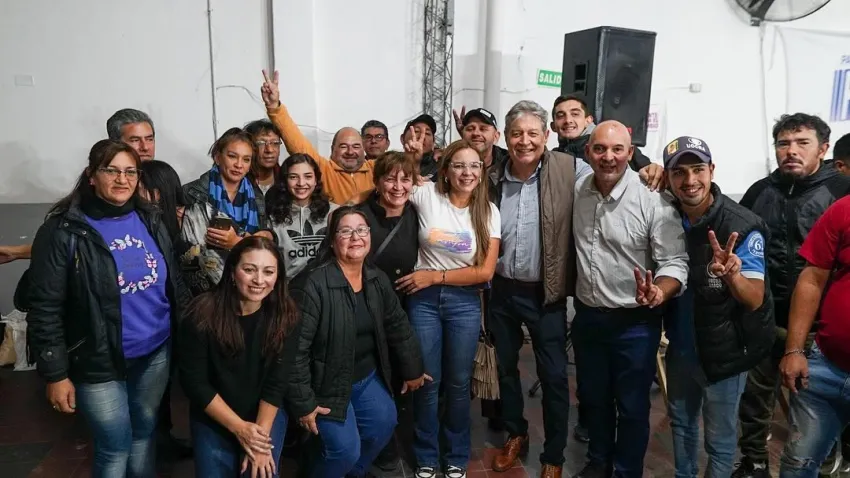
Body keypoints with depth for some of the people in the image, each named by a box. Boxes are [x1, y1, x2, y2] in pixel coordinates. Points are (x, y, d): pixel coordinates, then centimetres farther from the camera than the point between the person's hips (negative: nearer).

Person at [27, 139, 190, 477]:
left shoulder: (149, 220, 3)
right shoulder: (63, 231, -13)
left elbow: (174, 282, 9)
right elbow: (45, 309, -12)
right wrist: (55, 374, -11)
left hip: (156, 352, 5)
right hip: (100, 363, -4)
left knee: (144, 434, 19)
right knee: (115, 447, 8)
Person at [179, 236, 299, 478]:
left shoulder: (284, 315, -16)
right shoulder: (203, 313, -21)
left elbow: (277, 381, -12)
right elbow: (194, 381, -14)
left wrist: (261, 432, -17)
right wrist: (239, 428, -14)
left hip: (267, 413, 1)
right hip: (213, 418, 0)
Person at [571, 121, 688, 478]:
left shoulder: (654, 201, -18)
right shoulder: (577, 192, -3)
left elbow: (675, 262, -16)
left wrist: (658, 294, -35)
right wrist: (578, 300, 3)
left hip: (634, 322, -4)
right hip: (587, 316, 5)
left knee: (632, 407, 11)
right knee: (593, 398, 22)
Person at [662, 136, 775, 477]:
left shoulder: (743, 227, -21)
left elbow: (754, 300, -22)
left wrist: (732, 275, -43)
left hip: (725, 351, -4)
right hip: (680, 345, 5)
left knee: (720, 438, 12)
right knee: (680, 422, 23)